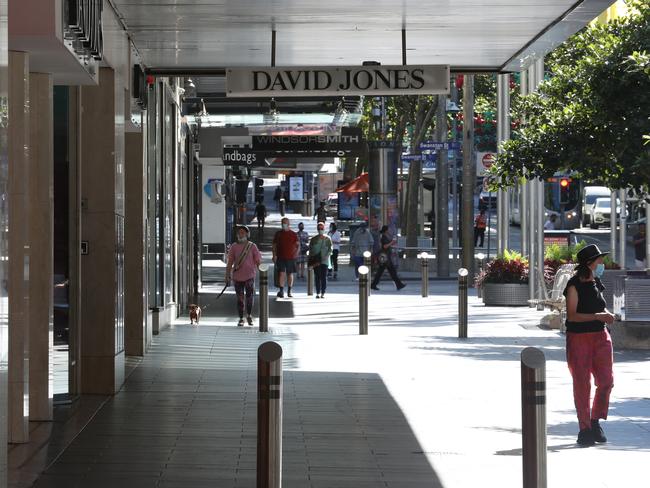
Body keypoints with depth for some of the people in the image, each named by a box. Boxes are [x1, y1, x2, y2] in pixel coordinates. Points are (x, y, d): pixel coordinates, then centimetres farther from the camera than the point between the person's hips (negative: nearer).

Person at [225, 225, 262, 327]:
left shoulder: (252, 246, 1)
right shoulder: (234, 247, 4)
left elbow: (258, 261, 3)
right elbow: (230, 262, 7)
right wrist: (228, 275, 2)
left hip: (249, 275, -1)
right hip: (237, 276, 2)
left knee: (249, 296, -7)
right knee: (240, 298, 5)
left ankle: (249, 315, 15)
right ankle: (241, 319, 15)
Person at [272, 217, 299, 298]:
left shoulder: (293, 234, 5)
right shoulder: (278, 234, 9)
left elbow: (297, 245, 4)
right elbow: (274, 245, 11)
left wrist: (296, 252, -13)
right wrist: (274, 255, 0)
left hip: (290, 257, 0)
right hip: (280, 257, 0)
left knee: (290, 274, 6)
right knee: (281, 273, -10)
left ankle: (289, 291, 14)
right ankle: (281, 291, -11)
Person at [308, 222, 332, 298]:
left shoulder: (327, 239, 5)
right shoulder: (313, 239, 7)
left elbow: (330, 249, 2)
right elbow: (310, 250, 8)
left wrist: (327, 256, -15)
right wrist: (311, 260, -2)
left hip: (324, 260, -1)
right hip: (316, 261, 1)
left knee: (324, 277, -3)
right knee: (317, 277, -1)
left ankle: (323, 293, 0)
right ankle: (318, 293, 3)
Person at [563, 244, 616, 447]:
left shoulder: (597, 283, 10)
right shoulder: (574, 286, -11)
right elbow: (572, 315, -17)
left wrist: (607, 314, 4)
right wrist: (598, 316, -24)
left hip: (600, 336, 6)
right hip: (579, 338, -6)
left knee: (606, 380, -1)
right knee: (582, 384, -1)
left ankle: (596, 422, 17)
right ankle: (585, 429, 7)